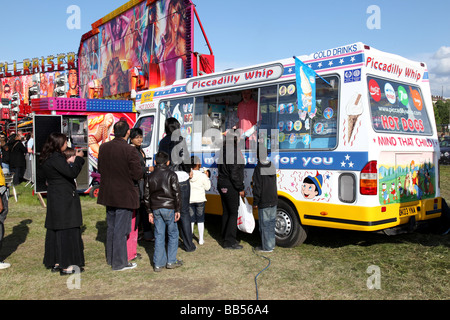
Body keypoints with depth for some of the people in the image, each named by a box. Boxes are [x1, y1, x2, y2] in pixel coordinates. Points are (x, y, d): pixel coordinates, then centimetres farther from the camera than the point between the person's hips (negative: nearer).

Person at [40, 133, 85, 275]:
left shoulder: (47, 159, 12)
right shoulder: (56, 158, -18)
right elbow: (72, 173, -23)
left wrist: (69, 161, 10)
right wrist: (79, 158, -10)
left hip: (54, 198, 10)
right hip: (64, 199, -10)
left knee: (54, 230, 14)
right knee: (66, 230, -4)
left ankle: (55, 262, 24)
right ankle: (66, 265, 0)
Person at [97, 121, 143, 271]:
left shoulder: (103, 147, 0)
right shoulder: (130, 150, -20)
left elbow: (100, 169, 9)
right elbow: (138, 174, -18)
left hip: (108, 194, 7)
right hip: (125, 195, -6)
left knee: (111, 227, 19)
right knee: (121, 229, 3)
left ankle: (110, 258, 33)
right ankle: (119, 262, 12)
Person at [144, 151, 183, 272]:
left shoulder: (150, 176, 9)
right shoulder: (171, 175, -4)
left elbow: (146, 195, 10)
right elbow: (177, 193, -8)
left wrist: (150, 211, 16)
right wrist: (177, 210, -2)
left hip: (156, 209, 4)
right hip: (169, 208, -4)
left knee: (159, 236, 8)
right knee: (173, 234, 9)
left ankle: (158, 264, 9)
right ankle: (171, 261, 10)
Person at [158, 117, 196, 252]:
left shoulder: (162, 142, 8)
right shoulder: (179, 140, -9)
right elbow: (185, 158, -13)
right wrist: (188, 170, 4)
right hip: (181, 179, -5)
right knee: (184, 212, 4)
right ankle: (188, 244, 10)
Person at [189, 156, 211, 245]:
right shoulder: (203, 175, -13)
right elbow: (207, 187, -3)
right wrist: (207, 177, 6)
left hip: (189, 199, 1)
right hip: (200, 199, -1)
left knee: (191, 219, 12)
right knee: (200, 219, 10)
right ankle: (201, 239, 14)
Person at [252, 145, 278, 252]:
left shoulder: (258, 169, -15)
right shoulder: (272, 166, 7)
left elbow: (257, 187, -15)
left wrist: (255, 202, -8)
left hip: (264, 203, -7)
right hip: (273, 201, 7)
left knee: (264, 224, 1)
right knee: (271, 223, 16)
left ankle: (267, 247, 7)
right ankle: (271, 244, 24)